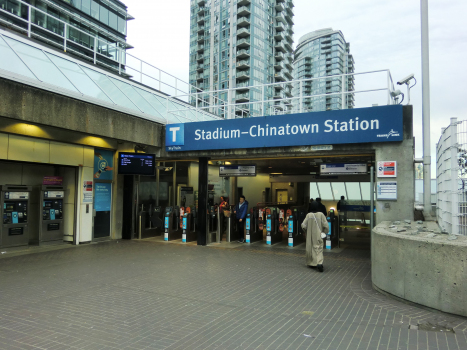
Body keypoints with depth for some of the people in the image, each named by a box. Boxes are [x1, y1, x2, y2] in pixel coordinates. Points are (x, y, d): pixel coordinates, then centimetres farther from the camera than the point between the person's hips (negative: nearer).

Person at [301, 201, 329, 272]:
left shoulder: (309, 215, -7)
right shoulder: (321, 214, -10)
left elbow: (303, 225, -6)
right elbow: (326, 225, -10)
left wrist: (306, 231, 14)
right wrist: (325, 232, 8)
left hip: (310, 236, 2)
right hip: (318, 235, -2)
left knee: (310, 248, 15)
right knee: (318, 248, -1)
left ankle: (311, 263, 23)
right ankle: (319, 263, -20)